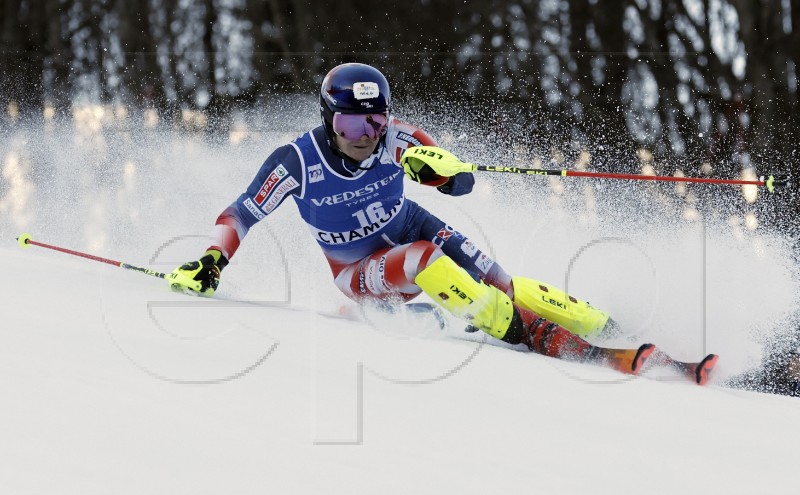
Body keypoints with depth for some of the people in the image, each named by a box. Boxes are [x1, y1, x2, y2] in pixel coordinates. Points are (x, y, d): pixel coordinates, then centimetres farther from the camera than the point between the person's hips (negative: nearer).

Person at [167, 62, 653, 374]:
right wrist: (212, 261, -29)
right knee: (424, 262, -33)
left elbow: (461, 182, -12)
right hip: (362, 271, -2)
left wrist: (440, 167, -35)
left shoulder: (395, 139, -19)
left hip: (413, 229, 2)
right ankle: (537, 337, -31)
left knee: (498, 285, -18)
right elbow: (242, 214, -14)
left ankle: (609, 329, -13)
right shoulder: (298, 162, -24)